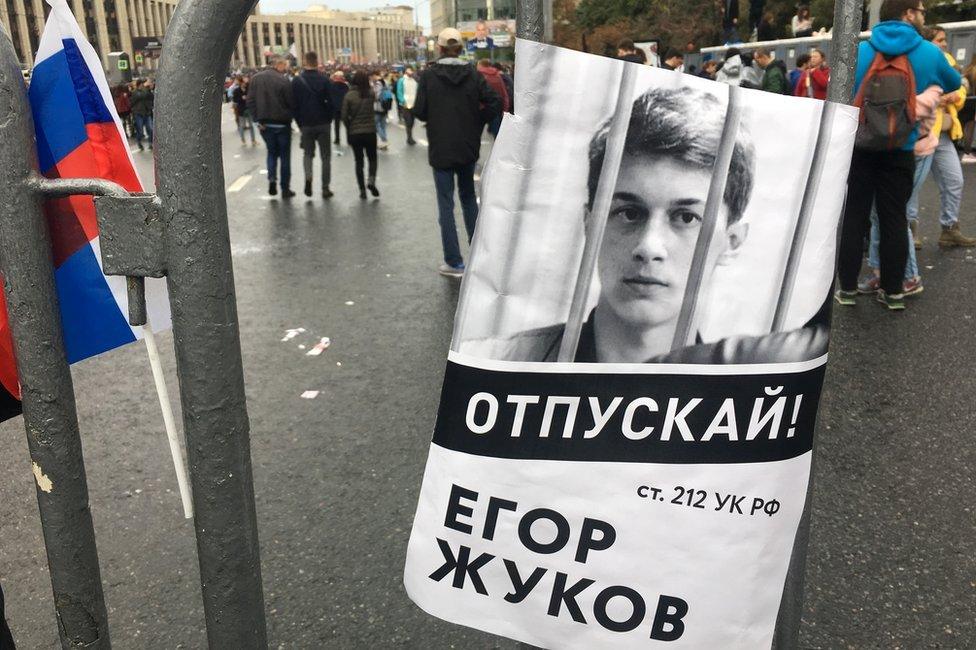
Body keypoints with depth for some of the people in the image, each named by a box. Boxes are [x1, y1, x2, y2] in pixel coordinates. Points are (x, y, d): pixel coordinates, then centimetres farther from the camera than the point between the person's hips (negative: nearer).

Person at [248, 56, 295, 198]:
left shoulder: (255, 78, 1)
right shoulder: (283, 80, -15)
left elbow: (250, 101, -1)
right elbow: (291, 103, -12)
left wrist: (258, 119, 0)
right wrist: (289, 117, 6)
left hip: (264, 123, 4)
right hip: (282, 123, -4)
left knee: (272, 152, 21)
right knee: (284, 155, 8)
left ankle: (271, 178, -1)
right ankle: (285, 188, 11)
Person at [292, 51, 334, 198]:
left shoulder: (296, 81, -3)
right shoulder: (324, 80, -6)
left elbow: (294, 104, -1)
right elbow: (331, 102, -5)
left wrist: (299, 123, 8)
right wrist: (329, 120, 7)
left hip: (306, 124, 1)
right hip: (323, 124, -1)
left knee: (308, 153, 17)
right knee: (326, 156, 8)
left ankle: (308, 177, -9)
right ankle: (325, 188, 7)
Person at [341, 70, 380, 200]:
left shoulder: (349, 95, -8)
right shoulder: (371, 94, -7)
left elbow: (344, 116, -7)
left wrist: (349, 127, 9)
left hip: (354, 133, 0)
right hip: (370, 131, 0)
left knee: (359, 161, 9)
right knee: (372, 158, 15)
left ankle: (362, 189, 7)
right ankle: (371, 181, -9)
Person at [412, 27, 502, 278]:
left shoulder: (428, 76, -9)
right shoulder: (472, 75, -2)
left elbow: (419, 111, -9)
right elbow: (495, 102, -9)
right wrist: (476, 123, 3)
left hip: (441, 149, -3)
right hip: (468, 147, 3)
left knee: (446, 203, 2)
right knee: (468, 196, 20)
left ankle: (454, 262, 3)